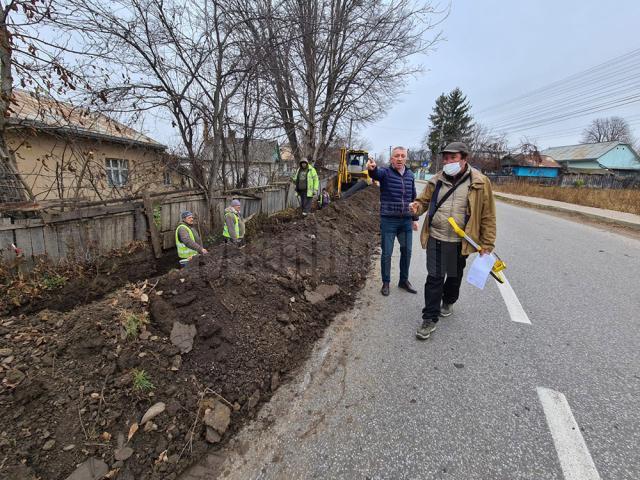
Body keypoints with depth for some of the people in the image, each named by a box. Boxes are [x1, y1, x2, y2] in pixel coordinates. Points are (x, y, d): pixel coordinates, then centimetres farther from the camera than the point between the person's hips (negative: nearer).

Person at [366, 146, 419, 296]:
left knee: (406, 251, 14)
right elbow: (376, 173, -32)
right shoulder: (385, 172, -7)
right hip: (388, 220, -4)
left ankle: (404, 280, 32)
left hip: (406, 221, 5)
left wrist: (415, 218, 15)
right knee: (387, 253, 4)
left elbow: (413, 198, 15)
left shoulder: (410, 175, 8)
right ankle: (386, 282, 22)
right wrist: (372, 168, -56)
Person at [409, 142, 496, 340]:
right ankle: (429, 319, 9)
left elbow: (488, 216, -4)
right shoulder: (436, 180, 1)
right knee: (434, 278, 0)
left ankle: (448, 302, 47)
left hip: (460, 242, -1)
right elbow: (424, 200, 12)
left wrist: (487, 244, -5)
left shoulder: (480, 183, -7)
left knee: (454, 276, 19)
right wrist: (417, 207, -13)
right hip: (436, 239, 1)